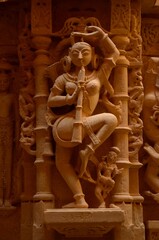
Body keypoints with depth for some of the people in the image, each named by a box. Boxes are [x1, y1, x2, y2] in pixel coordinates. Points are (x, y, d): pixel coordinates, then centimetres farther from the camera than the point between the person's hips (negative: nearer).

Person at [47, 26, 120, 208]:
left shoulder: (99, 74, 13)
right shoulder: (64, 78, 10)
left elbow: (114, 53, 15)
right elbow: (50, 101, 8)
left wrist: (99, 35, 13)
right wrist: (70, 98, -9)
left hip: (85, 122, 2)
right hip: (65, 124, -2)